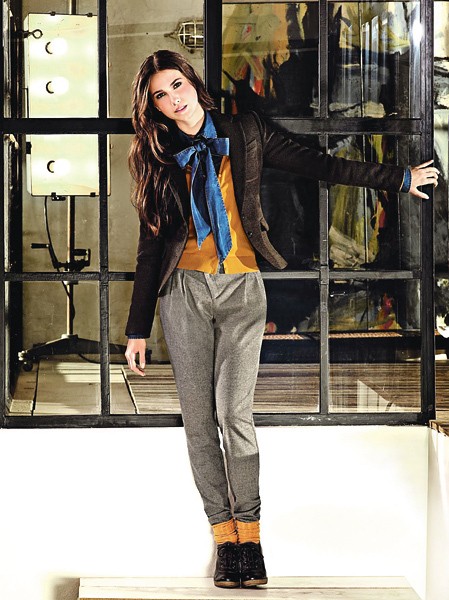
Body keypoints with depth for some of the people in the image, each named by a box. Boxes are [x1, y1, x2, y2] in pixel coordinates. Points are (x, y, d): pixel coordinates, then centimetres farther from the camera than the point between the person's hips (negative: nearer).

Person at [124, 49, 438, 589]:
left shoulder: (245, 134, 6)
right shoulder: (159, 159, 8)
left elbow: (317, 166, 10)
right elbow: (151, 246, 10)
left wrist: (400, 178, 10)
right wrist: (138, 329, 7)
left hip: (241, 288, -1)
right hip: (183, 289, 2)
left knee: (234, 412, -12)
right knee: (198, 418, -3)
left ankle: (248, 532, -3)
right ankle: (224, 533, 4)